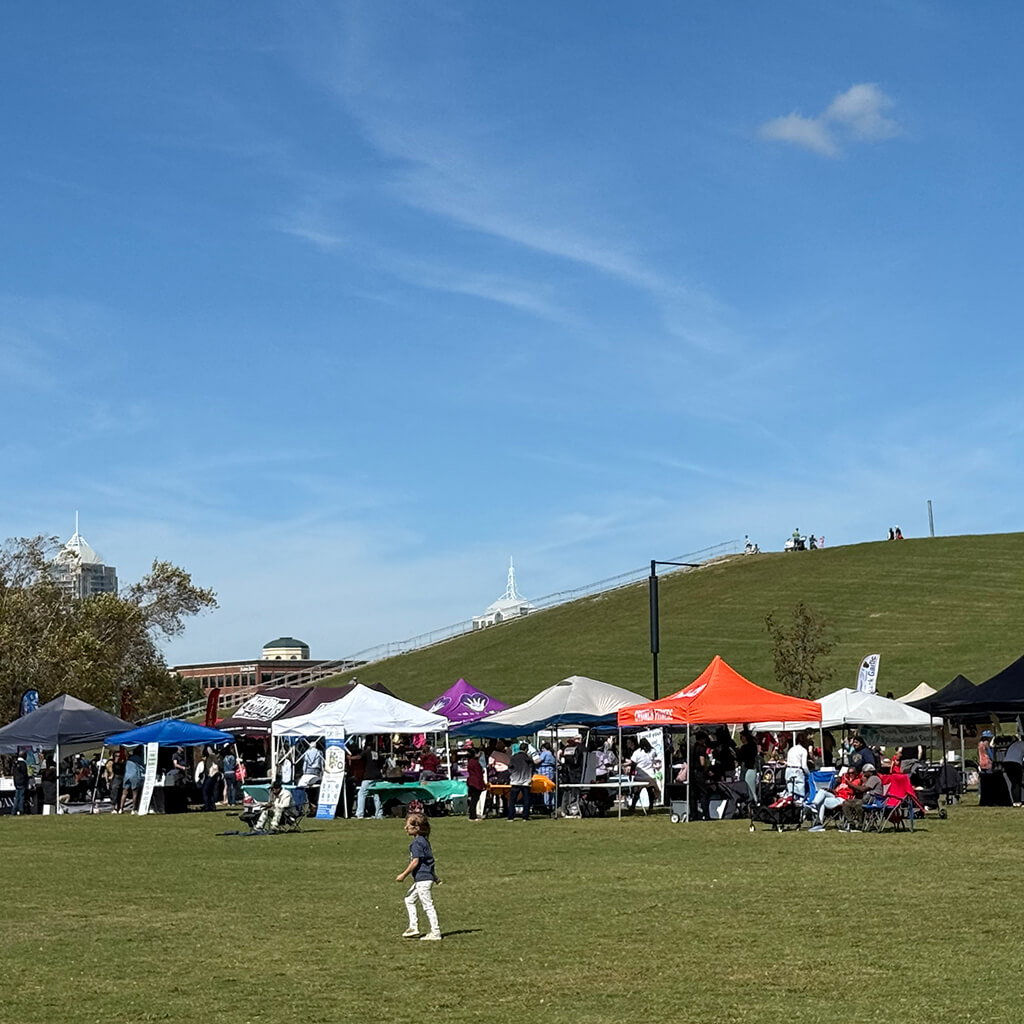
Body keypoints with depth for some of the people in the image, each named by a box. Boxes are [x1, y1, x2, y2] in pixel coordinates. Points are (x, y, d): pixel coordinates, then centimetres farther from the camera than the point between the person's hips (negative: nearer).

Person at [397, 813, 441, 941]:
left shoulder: (417, 843, -16)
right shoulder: (424, 840, 13)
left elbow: (415, 861, -20)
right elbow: (429, 859, 20)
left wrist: (404, 875, -13)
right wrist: (435, 876, 26)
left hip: (422, 879, -11)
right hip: (427, 877, 11)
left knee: (427, 905, -5)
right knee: (409, 899, 18)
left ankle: (435, 933, -1)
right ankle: (413, 927, 20)